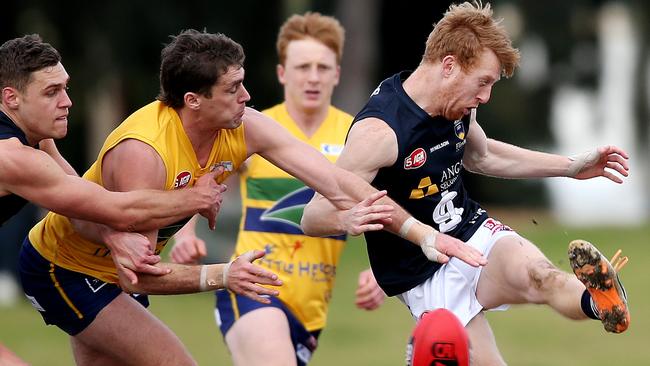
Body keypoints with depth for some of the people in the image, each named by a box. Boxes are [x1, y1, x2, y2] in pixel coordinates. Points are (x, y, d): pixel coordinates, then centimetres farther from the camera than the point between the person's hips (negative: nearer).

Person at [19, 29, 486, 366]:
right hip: (63, 267, -8)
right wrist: (221, 277, -46)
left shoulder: (246, 129, -16)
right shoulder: (142, 152, -36)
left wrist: (425, 235, -22)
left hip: (117, 269, 8)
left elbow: (337, 181, -16)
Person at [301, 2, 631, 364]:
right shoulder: (379, 131, -25)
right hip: (425, 275, -5)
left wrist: (571, 166, 19)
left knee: (540, 276, -29)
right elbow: (314, 217, -23)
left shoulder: (458, 105, 0)